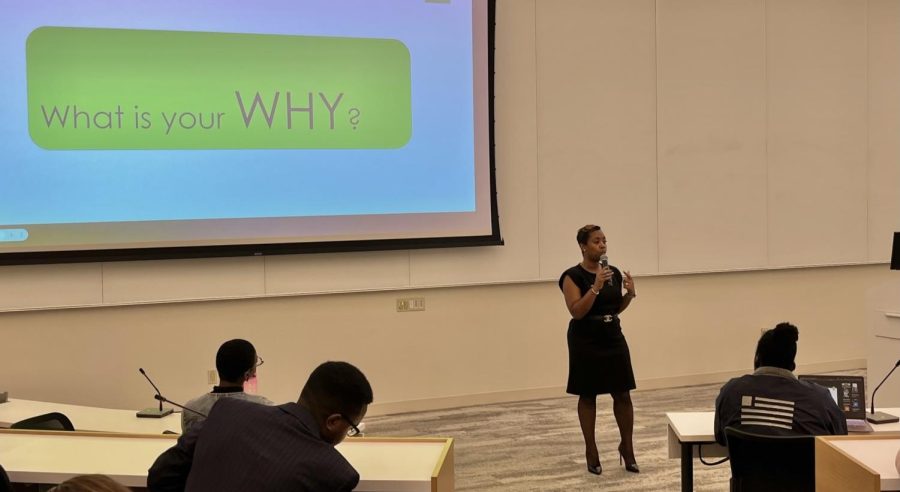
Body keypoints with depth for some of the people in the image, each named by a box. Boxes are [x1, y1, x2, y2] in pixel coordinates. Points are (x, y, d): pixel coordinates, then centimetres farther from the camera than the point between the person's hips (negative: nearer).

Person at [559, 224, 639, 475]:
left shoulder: (614, 273, 6)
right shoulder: (573, 276, -12)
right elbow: (577, 311, -20)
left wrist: (630, 294, -3)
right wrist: (596, 287, -27)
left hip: (613, 338, 5)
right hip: (586, 342, -5)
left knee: (622, 394, 3)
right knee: (588, 396, 5)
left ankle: (627, 447, 18)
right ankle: (591, 450, 17)